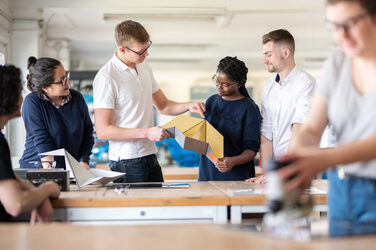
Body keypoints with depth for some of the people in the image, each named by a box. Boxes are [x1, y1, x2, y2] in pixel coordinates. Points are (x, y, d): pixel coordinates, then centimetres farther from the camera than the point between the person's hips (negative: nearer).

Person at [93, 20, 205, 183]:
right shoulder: (106, 78, -15)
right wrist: (146, 133, -21)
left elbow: (163, 105, 21)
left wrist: (189, 106, 1)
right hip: (126, 162, -7)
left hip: (150, 156, 7)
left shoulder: (144, 68, 11)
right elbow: (102, 131, -18)